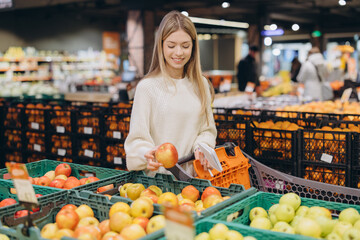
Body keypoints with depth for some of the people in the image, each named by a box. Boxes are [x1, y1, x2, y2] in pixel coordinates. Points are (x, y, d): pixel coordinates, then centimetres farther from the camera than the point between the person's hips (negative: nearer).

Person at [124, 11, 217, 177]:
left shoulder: (201, 85, 11)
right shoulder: (147, 86, -4)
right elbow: (137, 138, -4)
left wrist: (201, 147, -4)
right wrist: (147, 153, -24)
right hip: (158, 176, -3)